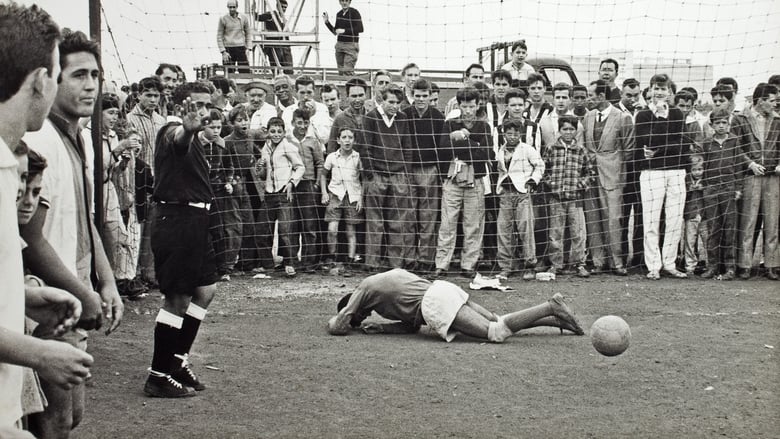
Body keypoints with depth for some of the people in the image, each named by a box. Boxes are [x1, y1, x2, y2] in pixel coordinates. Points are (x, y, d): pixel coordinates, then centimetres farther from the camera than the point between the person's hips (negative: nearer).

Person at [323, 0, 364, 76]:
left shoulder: (354, 13, -6)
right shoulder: (339, 14, 14)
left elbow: (360, 29, -14)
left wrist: (344, 31, -16)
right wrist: (327, 21, 9)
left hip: (351, 45, -7)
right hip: (339, 44, 7)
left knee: (347, 71, -16)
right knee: (341, 72, 3)